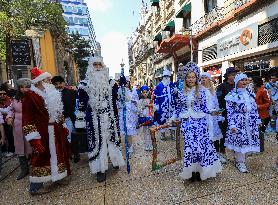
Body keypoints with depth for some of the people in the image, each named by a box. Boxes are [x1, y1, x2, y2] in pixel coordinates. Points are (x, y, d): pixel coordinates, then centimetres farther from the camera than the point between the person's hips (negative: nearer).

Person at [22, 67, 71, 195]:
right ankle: (35, 187, 24)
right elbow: (27, 118, -17)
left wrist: (63, 126, 17)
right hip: (42, 132, -8)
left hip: (55, 130, 8)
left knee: (59, 152, 17)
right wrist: (34, 137, -20)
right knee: (42, 155, 4)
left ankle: (58, 176, 37)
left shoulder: (51, 92, 10)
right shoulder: (30, 95, -14)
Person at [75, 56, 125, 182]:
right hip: (94, 118, -3)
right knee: (96, 141, 5)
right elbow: (81, 103, -3)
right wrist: (80, 121, -6)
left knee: (111, 138, 12)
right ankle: (99, 169, 19)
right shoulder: (85, 84, -3)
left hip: (108, 117, 3)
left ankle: (115, 160, 35)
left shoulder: (108, 82, 8)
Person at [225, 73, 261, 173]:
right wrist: (232, 125, -15)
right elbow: (229, 111, -11)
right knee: (240, 142, -1)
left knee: (247, 141, 11)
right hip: (239, 122, -6)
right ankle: (240, 163, 17)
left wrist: (258, 120, 17)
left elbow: (255, 108, 18)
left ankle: (239, 160, 30)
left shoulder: (250, 93, 11)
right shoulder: (232, 95, -9)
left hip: (250, 122, 6)